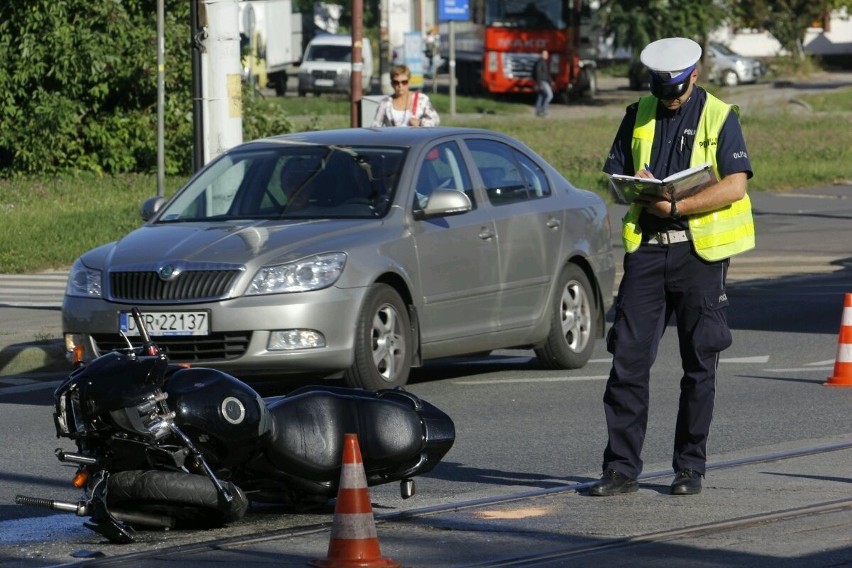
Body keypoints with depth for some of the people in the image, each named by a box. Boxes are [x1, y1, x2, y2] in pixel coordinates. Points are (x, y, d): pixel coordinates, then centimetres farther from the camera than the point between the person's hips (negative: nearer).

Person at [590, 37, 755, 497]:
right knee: (628, 357, -5)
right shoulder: (638, 116, 11)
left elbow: (735, 186, -11)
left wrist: (675, 205, -19)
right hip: (646, 247, 3)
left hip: (700, 250, -3)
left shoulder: (720, 117, -1)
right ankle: (621, 467, -2)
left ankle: (690, 467, 11)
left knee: (699, 364, 2)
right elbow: (614, 177, 13)